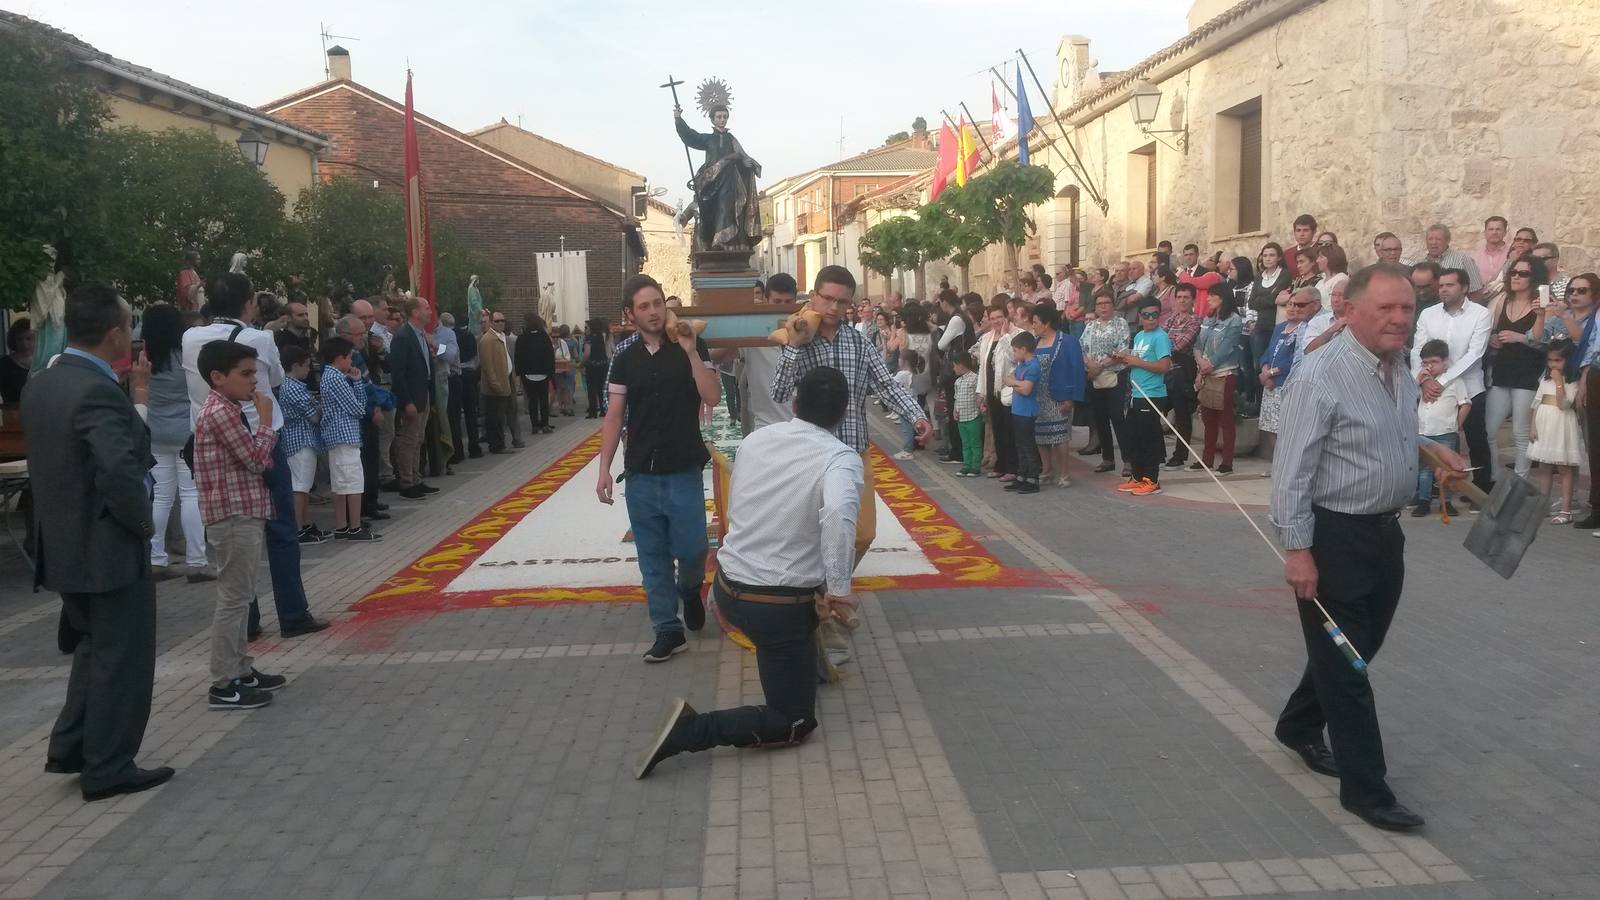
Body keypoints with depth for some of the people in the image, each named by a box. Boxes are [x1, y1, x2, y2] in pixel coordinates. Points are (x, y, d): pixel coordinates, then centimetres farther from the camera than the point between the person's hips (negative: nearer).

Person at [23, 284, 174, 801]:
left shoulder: (40, 384, 6)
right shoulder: (98, 391, -23)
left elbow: (52, 459, 13)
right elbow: (120, 471, -32)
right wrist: (142, 523, -16)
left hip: (63, 544, 9)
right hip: (109, 550, -9)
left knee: (95, 648, 25)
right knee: (122, 660, 5)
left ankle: (69, 748, 31)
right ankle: (108, 770, 14)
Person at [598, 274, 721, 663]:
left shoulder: (692, 348, -1)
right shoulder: (625, 360, 6)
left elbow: (713, 398, -11)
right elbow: (614, 417, 6)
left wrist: (691, 353, -19)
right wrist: (604, 470, 0)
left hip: (684, 471, -2)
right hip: (640, 474, 2)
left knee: (690, 548, -4)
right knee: (652, 556, 6)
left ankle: (690, 588, 30)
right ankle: (668, 630, 17)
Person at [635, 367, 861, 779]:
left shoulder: (756, 439, 1)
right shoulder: (842, 458, -16)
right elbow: (838, 513, -39)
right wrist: (839, 589, -28)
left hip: (727, 585, 7)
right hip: (779, 605, -6)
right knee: (794, 723, 8)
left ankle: (802, 668, 49)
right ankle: (691, 728, -8)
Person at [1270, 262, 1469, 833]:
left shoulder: (1399, 370, 7)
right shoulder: (1323, 377, -20)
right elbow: (1292, 469, -21)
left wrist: (1435, 451, 9)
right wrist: (1296, 549, -24)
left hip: (1385, 531, 9)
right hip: (1334, 536, -9)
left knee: (1361, 648, 21)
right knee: (1342, 662, 1)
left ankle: (1298, 726, 42)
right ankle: (1366, 790, 11)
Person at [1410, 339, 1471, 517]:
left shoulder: (1454, 381, -2)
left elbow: (1466, 404, -3)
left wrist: (1456, 424, -2)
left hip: (1446, 435, -4)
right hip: (1423, 434, 4)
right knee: (1424, 469, 6)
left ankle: (1446, 502, 12)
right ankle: (1423, 501, 11)